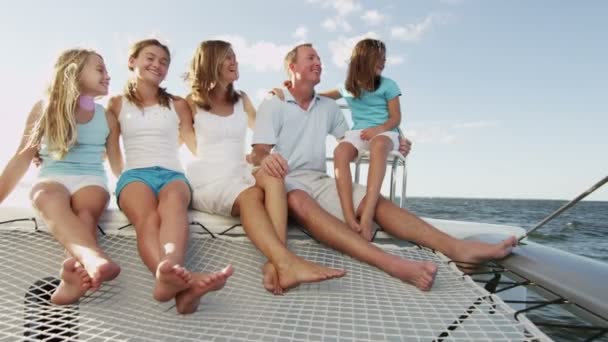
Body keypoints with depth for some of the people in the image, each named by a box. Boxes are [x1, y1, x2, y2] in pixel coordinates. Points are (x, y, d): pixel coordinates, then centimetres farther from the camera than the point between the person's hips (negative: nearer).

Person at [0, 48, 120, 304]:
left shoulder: (105, 115, 14)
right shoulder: (45, 108, 10)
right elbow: (23, 157, 9)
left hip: (91, 180, 2)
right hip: (51, 178, -2)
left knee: (86, 212, -35)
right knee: (49, 200, -38)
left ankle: (76, 274, -60)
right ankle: (93, 259, -65)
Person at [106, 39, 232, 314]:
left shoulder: (177, 105, 21)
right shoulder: (117, 104, 19)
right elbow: (113, 153, 20)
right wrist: (122, 177, 8)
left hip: (172, 174, 1)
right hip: (135, 174, -1)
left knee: (173, 202, -39)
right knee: (147, 217, -37)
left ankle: (170, 272, -67)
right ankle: (183, 280, -66)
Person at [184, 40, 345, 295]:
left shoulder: (241, 99, 19)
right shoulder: (192, 102, 7)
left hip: (240, 176, 3)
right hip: (207, 181, -3)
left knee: (271, 174, -33)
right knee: (250, 195, -37)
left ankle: (276, 262, -50)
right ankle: (287, 262, -55)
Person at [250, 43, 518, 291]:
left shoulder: (328, 107, 17)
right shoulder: (272, 105, 2)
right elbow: (258, 152, -9)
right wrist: (265, 159, -36)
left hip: (320, 181, 5)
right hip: (286, 182, -5)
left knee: (374, 200, -21)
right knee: (301, 204, -41)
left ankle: (455, 247, -36)